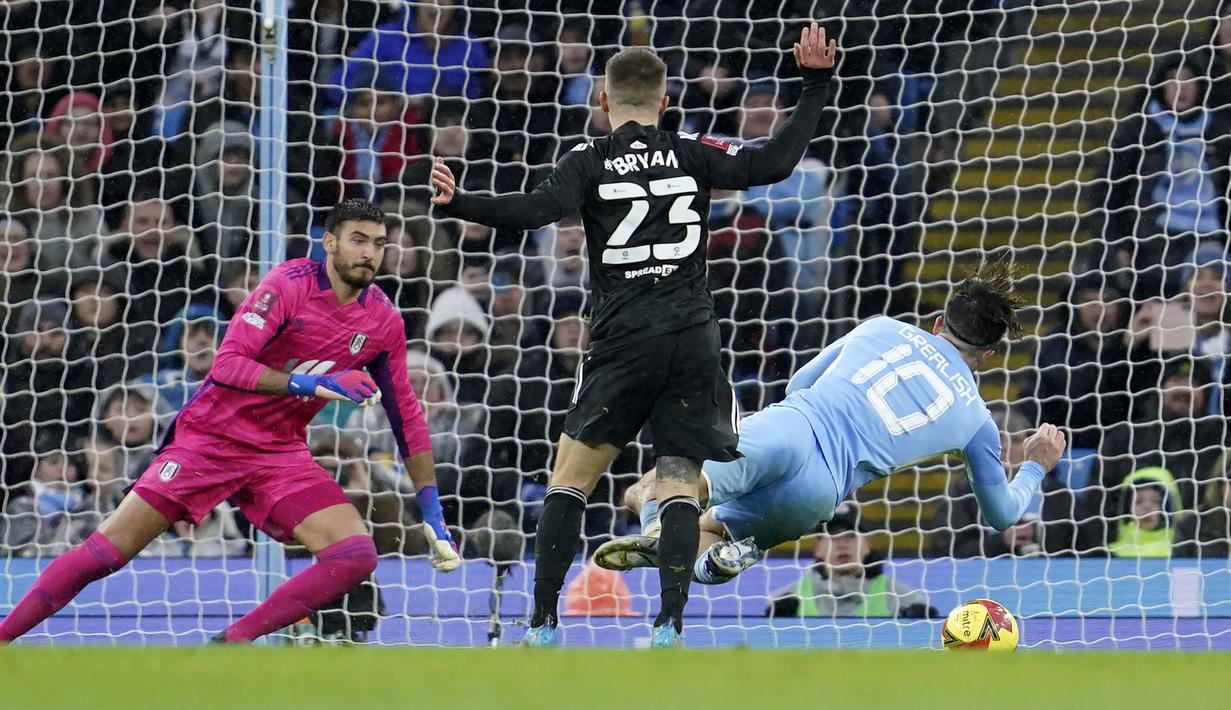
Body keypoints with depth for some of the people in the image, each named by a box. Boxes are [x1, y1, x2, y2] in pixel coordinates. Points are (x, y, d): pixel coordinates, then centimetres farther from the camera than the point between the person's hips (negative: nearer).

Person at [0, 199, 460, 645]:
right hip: (210, 436, -4)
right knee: (105, 553, -10)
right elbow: (228, 365, -22)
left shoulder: (383, 322, 0)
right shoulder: (291, 284, -15)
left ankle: (228, 647, -8)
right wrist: (307, 384, -33)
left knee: (356, 557, -17)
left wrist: (431, 508, 6)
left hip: (280, 454, 5)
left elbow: (406, 416, 10)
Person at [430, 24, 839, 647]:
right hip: (692, 338, 2)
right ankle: (670, 624, -12)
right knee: (679, 481, 2)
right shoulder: (691, 155, 7)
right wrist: (814, 86, 9)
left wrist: (458, 204, -17)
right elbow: (772, 164, 0)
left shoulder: (591, 160, 1)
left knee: (571, 475, 6)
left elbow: (537, 210, -16)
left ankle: (543, 625, 1)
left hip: (624, 339, -2)